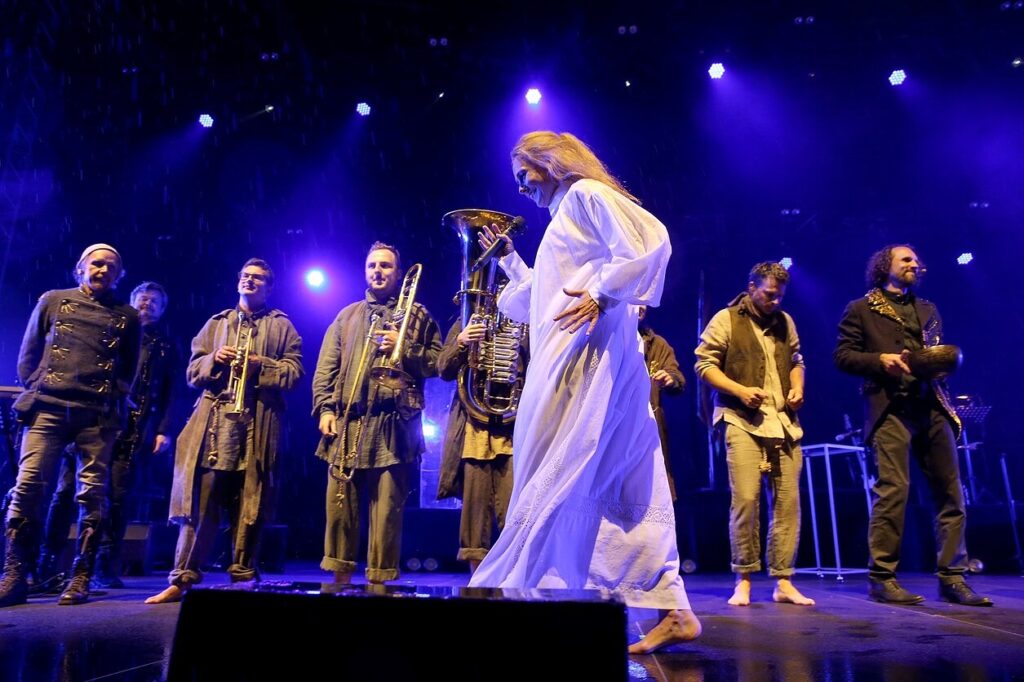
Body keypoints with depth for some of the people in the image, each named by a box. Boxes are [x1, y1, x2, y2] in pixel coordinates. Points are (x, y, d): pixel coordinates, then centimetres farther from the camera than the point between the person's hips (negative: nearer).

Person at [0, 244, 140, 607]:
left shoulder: (127, 316, 12)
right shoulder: (52, 301, 14)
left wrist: (113, 399, 4)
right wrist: (36, 389, 5)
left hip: (98, 416, 0)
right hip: (48, 408, 1)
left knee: (92, 494, -2)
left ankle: (81, 577, 5)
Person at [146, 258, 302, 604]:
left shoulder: (281, 325, 12)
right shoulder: (216, 323, 20)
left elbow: (294, 371, 2)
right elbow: (192, 371, 14)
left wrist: (262, 365, -13)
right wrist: (213, 359, -6)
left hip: (258, 425, -2)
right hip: (213, 422, 2)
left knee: (249, 504, 0)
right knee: (199, 500, -2)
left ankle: (243, 578, 9)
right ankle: (183, 579, 4)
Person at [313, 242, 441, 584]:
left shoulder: (417, 315, 13)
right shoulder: (347, 316, 20)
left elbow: (437, 363, 5)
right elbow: (326, 368, 14)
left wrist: (404, 347, -8)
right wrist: (325, 407, 2)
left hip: (394, 425, -3)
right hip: (347, 423, 3)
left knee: (387, 508, -3)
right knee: (340, 505, 3)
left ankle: (379, 581, 7)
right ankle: (340, 577, 15)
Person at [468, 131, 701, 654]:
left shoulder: (587, 194, 2)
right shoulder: (563, 217, 29)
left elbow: (650, 242, -14)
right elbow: (542, 301, 32)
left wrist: (601, 295, -18)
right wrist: (507, 258, 31)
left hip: (590, 354, -10)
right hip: (569, 361, 10)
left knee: (562, 476, -9)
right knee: (617, 485, 4)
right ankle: (672, 612, 6)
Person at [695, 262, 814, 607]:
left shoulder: (785, 322, 17)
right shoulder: (726, 320, 1)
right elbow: (704, 363, -3)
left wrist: (798, 387, 6)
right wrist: (740, 390, -14)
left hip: (784, 422, 5)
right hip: (742, 421, -5)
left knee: (788, 500, 2)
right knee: (746, 499, -10)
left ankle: (783, 582, 11)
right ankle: (743, 581, 5)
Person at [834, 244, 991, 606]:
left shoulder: (928, 310, 24)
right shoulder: (860, 309, 9)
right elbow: (842, 355, 0)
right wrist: (880, 359, -14)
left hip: (933, 407, 6)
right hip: (891, 408, -6)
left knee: (951, 492, 3)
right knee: (893, 489, -11)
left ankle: (952, 578, 12)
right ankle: (882, 577, -3)